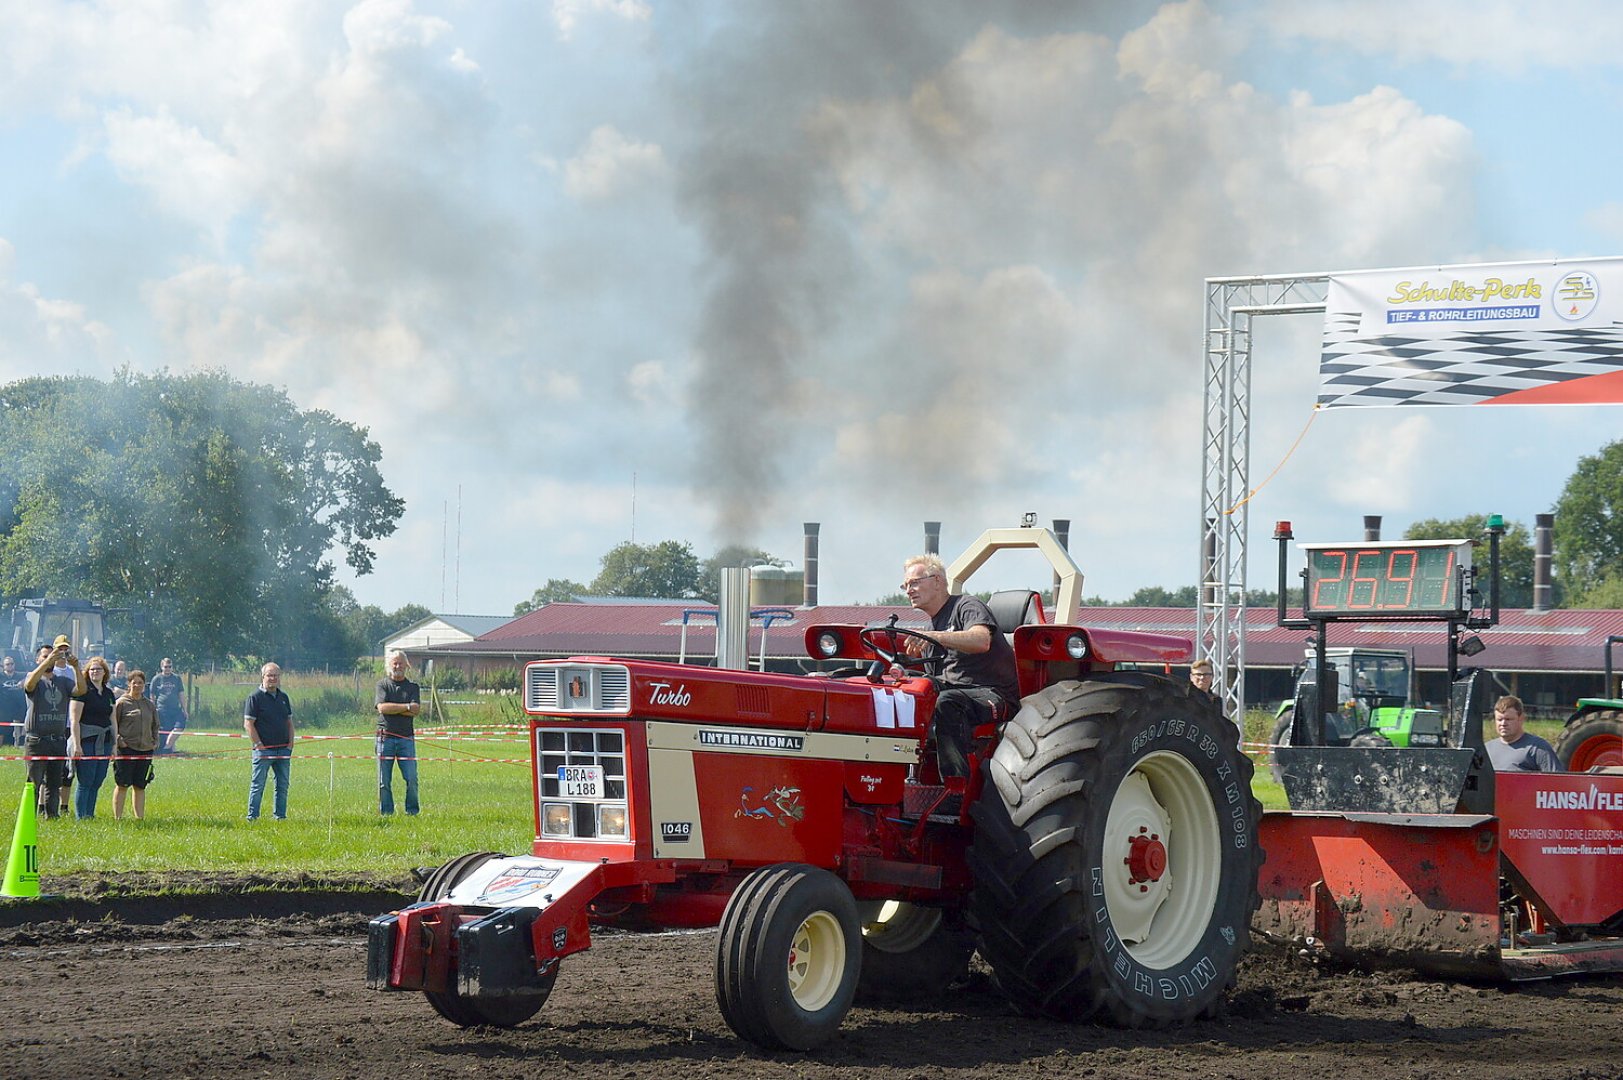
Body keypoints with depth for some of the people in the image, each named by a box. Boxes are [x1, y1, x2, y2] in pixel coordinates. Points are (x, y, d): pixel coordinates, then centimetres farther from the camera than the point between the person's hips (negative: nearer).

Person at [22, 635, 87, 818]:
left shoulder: (64, 682, 13)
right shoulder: (35, 680, 3)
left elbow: (81, 690, -4)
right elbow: (30, 683, -22)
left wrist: (76, 667, -17)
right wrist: (47, 661, -29)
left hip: (59, 740, 4)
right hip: (36, 740, -4)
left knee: (54, 784, 8)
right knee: (34, 783, -5)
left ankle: (52, 816, 12)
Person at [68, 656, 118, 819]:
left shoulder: (109, 693, 15)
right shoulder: (83, 691, -5)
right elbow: (74, 721, -10)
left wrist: (114, 744, 16)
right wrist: (77, 745, -15)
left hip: (104, 743, 6)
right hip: (86, 742, -6)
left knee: (97, 783, 7)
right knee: (85, 783, -6)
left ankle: (90, 815, 14)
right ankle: (80, 817, -2)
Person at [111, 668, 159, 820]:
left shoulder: (150, 704, 13)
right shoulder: (121, 702, -2)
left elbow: (155, 725, 23)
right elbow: (113, 724, -2)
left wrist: (155, 742, 11)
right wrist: (118, 740, -11)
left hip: (145, 750, 5)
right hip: (126, 749, -5)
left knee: (140, 786, 8)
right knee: (122, 785, -3)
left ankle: (139, 816, 13)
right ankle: (117, 817, 0)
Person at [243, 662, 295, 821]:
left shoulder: (283, 697, 15)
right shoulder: (255, 697, -5)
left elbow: (289, 722, 19)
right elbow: (248, 724, -9)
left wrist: (290, 743, 7)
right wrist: (258, 744, -13)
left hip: (283, 749, 6)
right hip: (264, 748, -6)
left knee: (283, 785, 8)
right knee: (258, 785, -3)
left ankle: (280, 816, 15)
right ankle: (252, 817, 1)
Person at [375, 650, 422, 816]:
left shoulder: (412, 687, 11)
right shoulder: (382, 684, 7)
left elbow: (416, 710, -5)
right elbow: (382, 707, -10)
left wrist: (392, 708, -10)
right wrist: (406, 707, -9)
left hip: (406, 738, 1)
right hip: (386, 738, -1)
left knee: (411, 779, -5)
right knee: (384, 780, 1)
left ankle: (412, 811, 4)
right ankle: (386, 813, 8)